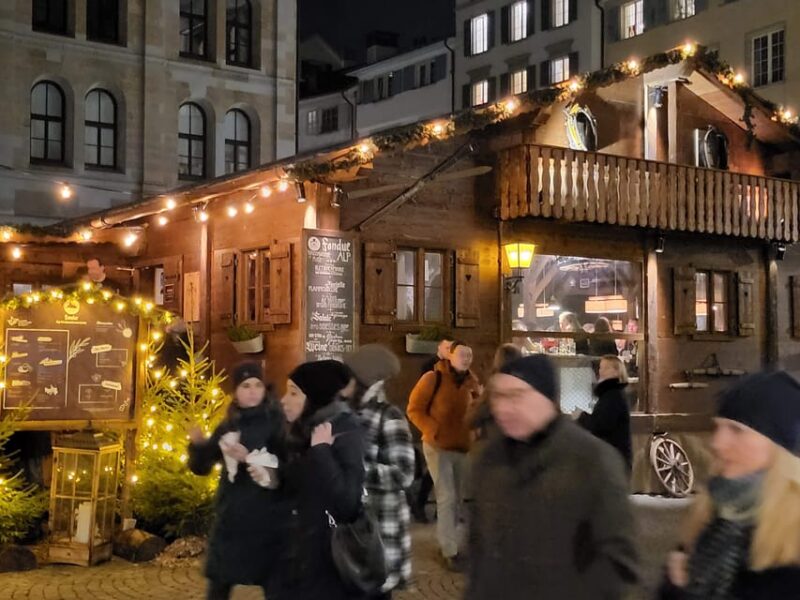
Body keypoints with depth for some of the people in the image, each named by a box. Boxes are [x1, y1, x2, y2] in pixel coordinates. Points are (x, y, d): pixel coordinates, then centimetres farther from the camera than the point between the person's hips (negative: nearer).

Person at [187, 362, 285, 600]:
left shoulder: (276, 421, -5)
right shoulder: (228, 426, 9)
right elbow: (201, 467, 12)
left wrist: (250, 458, -23)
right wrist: (198, 444, -7)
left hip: (266, 521, -4)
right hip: (230, 520, 5)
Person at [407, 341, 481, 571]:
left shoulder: (472, 382, 4)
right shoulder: (433, 378, -13)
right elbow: (414, 409, -10)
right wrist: (434, 431, -19)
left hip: (464, 448, 6)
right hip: (438, 447, -6)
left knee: (457, 498, 14)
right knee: (446, 498, -9)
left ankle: (446, 541, 30)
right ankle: (450, 551, -4)